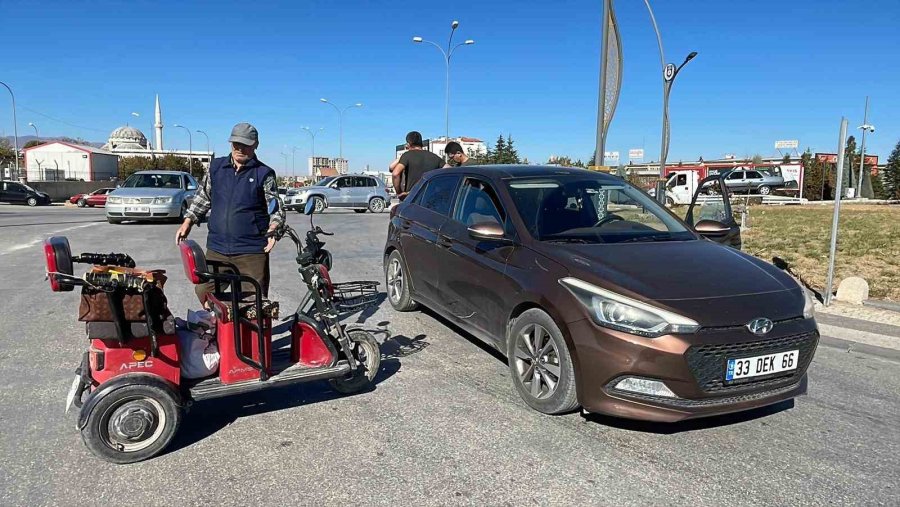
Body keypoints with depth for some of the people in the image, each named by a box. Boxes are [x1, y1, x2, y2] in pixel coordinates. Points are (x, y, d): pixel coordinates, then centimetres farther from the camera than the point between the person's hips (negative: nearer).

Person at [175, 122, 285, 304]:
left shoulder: (264, 174, -1)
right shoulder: (216, 167, 10)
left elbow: (277, 208, -2)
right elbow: (202, 197, 19)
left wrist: (273, 229, -21)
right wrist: (187, 223, 11)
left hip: (251, 252, -4)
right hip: (216, 248, 4)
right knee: (203, 292, 8)